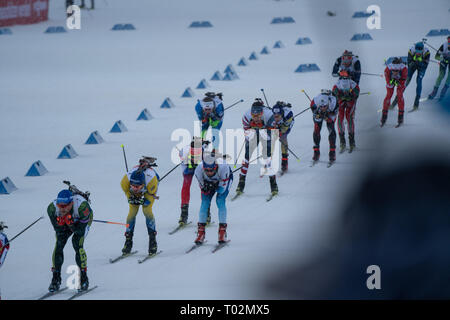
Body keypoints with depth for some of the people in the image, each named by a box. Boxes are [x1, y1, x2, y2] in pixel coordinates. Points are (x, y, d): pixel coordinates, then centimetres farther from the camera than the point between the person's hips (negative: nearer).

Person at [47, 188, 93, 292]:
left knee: (77, 244, -22)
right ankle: (56, 279, -1)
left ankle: (84, 278, -9)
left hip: (83, 220, -3)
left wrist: (70, 223, -50)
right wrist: (59, 223, -43)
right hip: (65, 221, 3)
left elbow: (80, 230, -35)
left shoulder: (81, 206, -43)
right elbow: (59, 231, -22)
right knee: (58, 245, -14)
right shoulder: (52, 208, -33)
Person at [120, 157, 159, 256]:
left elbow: (152, 192, -23)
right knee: (132, 212, -10)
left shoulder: (151, 179, -44)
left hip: (149, 191, -2)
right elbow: (125, 189, -15)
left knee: (147, 211, -20)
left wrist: (145, 201, -37)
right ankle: (128, 241, 1)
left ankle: (153, 241, -11)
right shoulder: (127, 178, -39)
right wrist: (130, 198, -30)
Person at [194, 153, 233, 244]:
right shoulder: (199, 170, -37)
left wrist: (214, 187, -44)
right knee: (205, 202, -11)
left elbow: (222, 188, -29)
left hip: (225, 179, -2)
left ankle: (222, 231, -11)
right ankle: (201, 232, -2)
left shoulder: (223, 168, -42)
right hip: (208, 181, 2)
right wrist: (206, 187, -43)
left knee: (220, 201, -19)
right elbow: (203, 188, -22)